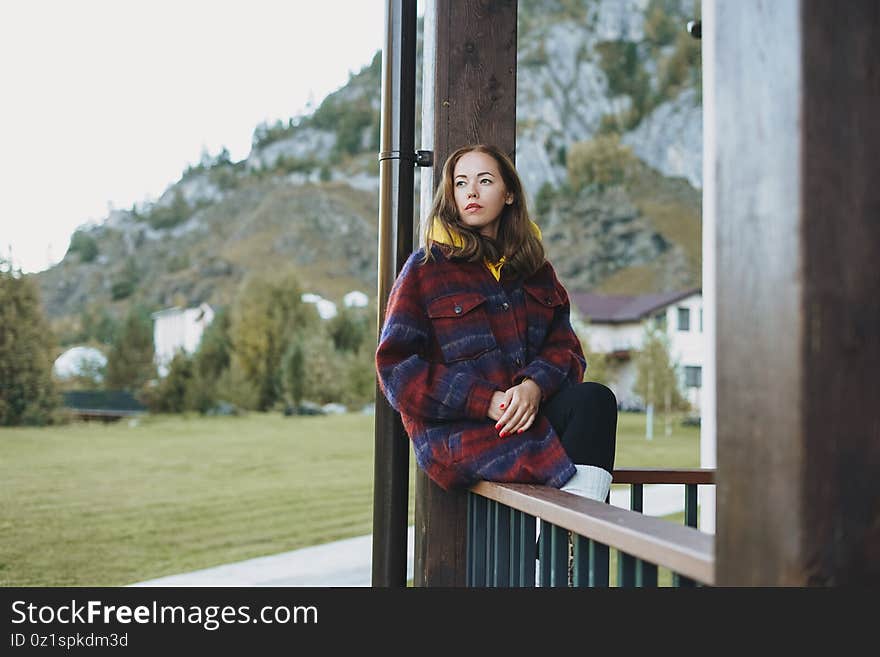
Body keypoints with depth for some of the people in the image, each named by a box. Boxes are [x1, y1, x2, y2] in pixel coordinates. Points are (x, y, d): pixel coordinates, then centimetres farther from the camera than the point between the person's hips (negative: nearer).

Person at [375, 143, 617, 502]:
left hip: (526, 413, 5)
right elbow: (397, 366, -2)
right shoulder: (427, 267, 5)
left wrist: (535, 385, -14)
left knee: (595, 399, -28)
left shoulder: (536, 269, 20)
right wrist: (487, 402, -14)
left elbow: (565, 348, 12)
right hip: (456, 429, -4)